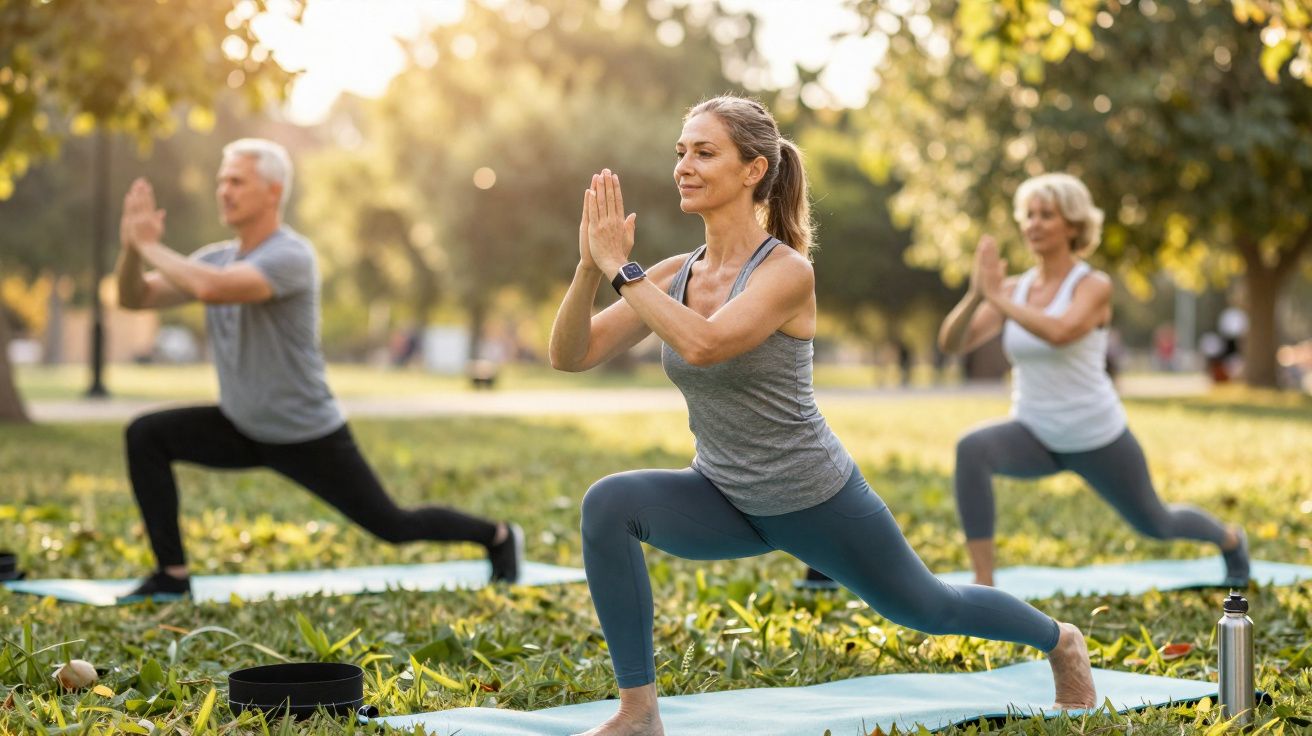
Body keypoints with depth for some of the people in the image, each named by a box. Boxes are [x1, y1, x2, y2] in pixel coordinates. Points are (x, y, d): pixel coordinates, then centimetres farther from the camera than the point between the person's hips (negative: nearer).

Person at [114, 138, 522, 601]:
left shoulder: (291, 256, -23)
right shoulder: (217, 257, 3)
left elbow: (213, 289, -40)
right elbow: (135, 298, 1)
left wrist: (151, 247, -29)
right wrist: (132, 246, -17)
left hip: (309, 437, -7)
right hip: (242, 429, 7)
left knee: (392, 527, 4)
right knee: (146, 436, -11)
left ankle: (498, 537, 31)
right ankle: (172, 575, -7)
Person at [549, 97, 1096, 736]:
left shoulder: (786, 271, -23)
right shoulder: (674, 275, -5)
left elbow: (701, 345, -40)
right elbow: (570, 355, -10)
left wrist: (622, 268, -34)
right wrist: (590, 265, -25)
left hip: (816, 502, -5)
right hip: (727, 502, 5)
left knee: (929, 609, 18)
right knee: (609, 504, -23)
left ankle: (1059, 641, 51)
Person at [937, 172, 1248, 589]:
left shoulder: (1094, 286, -16)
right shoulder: (1014, 288, -1)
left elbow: (1059, 333, -38)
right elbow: (951, 343, -11)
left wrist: (997, 298, -33)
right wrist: (976, 293, -27)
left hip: (1096, 439, -3)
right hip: (1035, 437, 4)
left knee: (1154, 525, 21)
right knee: (971, 449, -31)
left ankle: (1230, 540, 58)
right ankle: (983, 589, -28)